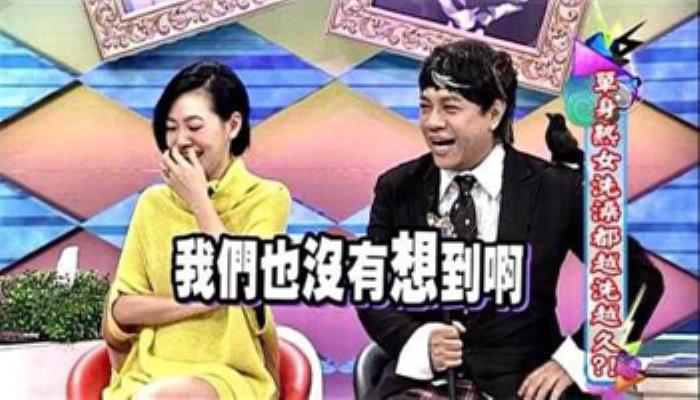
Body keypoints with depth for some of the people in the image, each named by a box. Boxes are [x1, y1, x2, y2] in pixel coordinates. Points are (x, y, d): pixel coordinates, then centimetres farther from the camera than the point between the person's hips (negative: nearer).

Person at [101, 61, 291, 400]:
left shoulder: (267, 198, 2)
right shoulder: (153, 203, 11)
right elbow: (121, 308, 3)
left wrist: (199, 200, -8)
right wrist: (199, 301, -12)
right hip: (148, 372, 3)